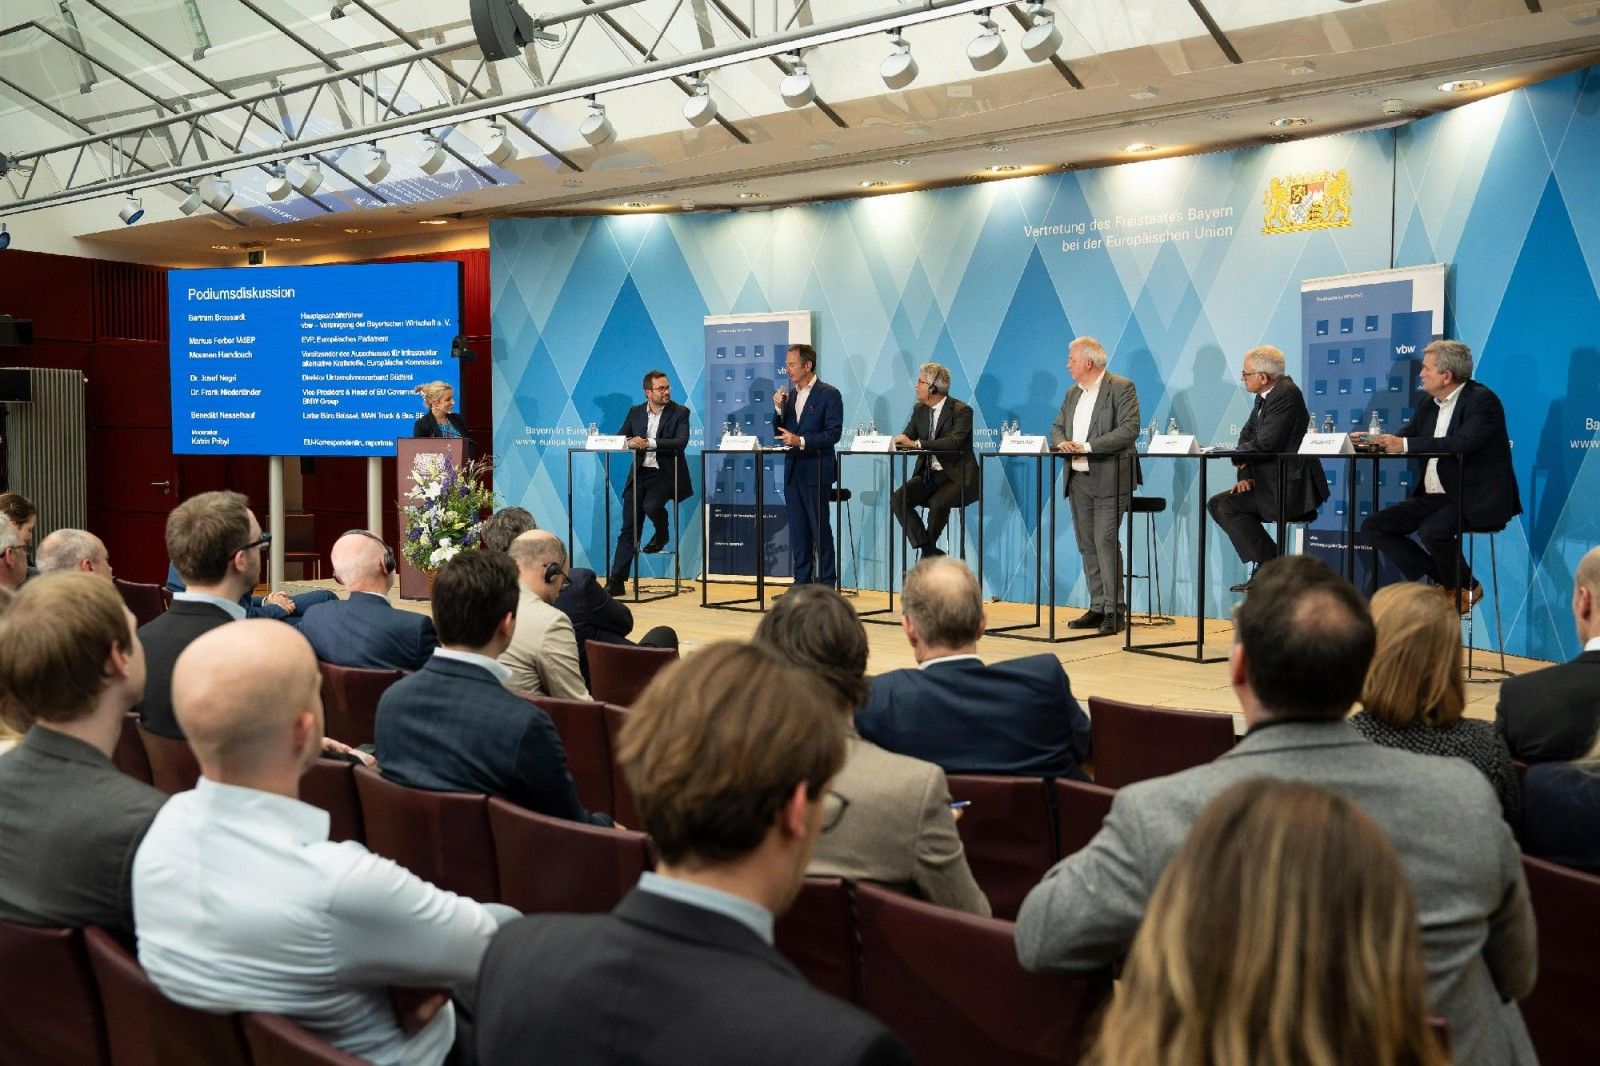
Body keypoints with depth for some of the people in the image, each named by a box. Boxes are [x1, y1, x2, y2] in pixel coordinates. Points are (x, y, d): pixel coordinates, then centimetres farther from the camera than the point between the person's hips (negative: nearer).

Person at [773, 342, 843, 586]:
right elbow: (780, 433, 12)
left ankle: (826, 582, 3)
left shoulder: (829, 394, -6)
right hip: (792, 470, 6)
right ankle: (801, 580, 16)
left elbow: (833, 433, -13)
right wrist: (779, 408, -4)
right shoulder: (788, 394, 13)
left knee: (820, 528, -3)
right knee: (797, 528, 9)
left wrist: (801, 441, -21)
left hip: (816, 471, -6)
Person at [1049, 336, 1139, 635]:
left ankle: (1115, 610, -8)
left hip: (1108, 479, -8)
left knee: (1105, 541, -13)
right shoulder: (1072, 393, 17)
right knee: (1087, 545, 8)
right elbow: (1057, 427, 20)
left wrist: (1087, 446, -20)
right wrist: (1061, 442, -5)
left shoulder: (1121, 388, -6)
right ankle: (1097, 608, 13)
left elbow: (1129, 429, -16)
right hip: (1078, 479, 8)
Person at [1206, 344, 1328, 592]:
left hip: (1292, 486, -10)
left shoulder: (1286, 394, -19)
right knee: (1216, 504, 6)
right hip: (1271, 481, 10)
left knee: (1229, 507, -18)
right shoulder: (1264, 396, 11)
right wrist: (1245, 475, -2)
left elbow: (1265, 444, -25)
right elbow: (1247, 435, 13)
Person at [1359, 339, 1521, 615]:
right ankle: (1441, 582, 2)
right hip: (1434, 497, 9)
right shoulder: (1430, 404, 12)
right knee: (1373, 527, -3)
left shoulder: (1482, 400, -13)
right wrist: (1376, 439, -3)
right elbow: (1405, 437, 20)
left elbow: (1462, 443, -29)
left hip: (1476, 499, -9)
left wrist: (1405, 444, -30)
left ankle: (1466, 588, -4)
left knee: (1433, 530, -35)